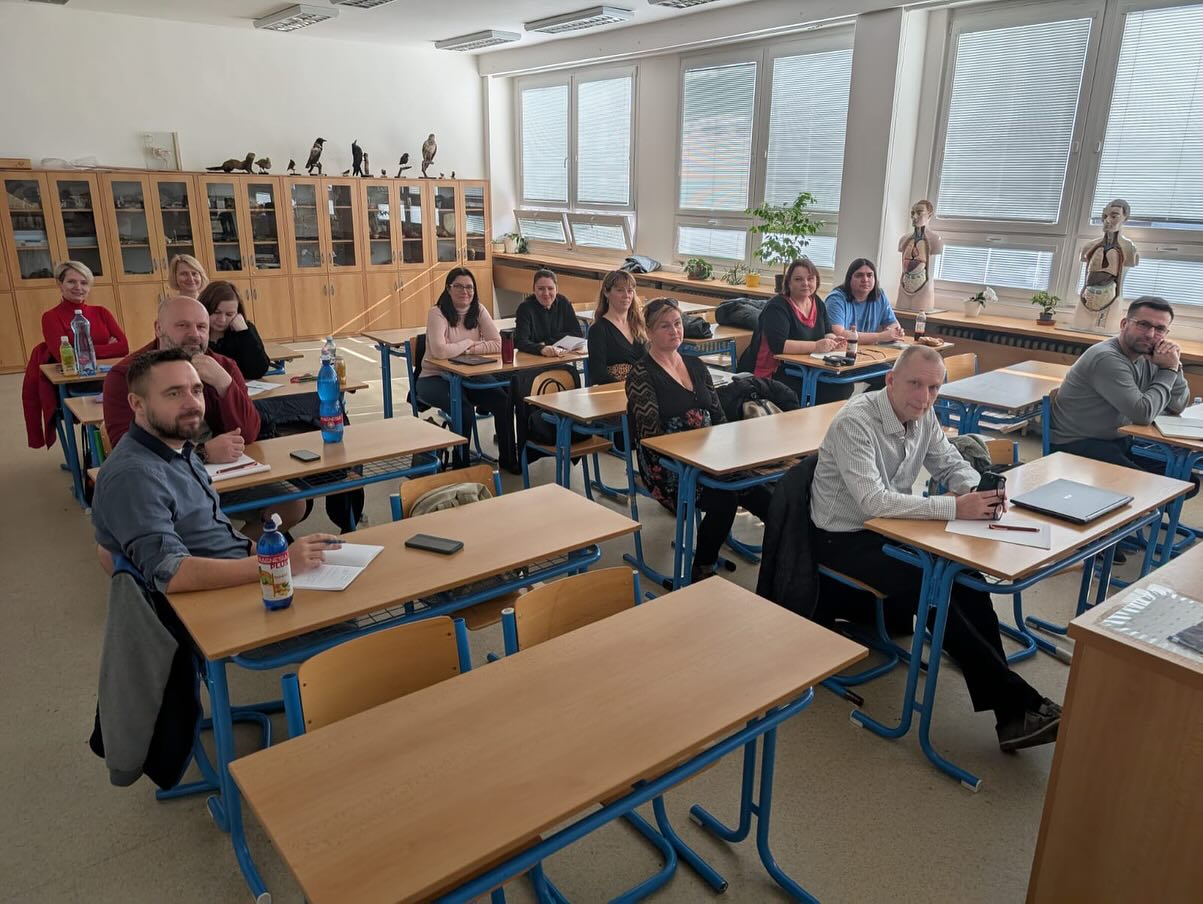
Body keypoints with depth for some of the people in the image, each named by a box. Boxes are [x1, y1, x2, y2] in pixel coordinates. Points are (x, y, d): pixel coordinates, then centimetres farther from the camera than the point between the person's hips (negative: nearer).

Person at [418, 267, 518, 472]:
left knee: (503, 400, -16)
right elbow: (439, 351, -28)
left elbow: (497, 344, -7)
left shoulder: (478, 310, 2)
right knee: (464, 408, -31)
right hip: (435, 378, -5)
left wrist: (470, 349, -18)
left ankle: (508, 458, 0)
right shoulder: (437, 313, -13)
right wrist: (468, 342, -14)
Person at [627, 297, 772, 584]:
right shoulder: (641, 374, -3)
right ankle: (700, 575, -14)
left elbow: (718, 416, 16)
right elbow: (651, 433, -11)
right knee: (723, 499, -32)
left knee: (765, 499, -24)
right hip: (668, 467, -5)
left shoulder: (696, 365, 17)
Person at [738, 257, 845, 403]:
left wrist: (833, 341, -11)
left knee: (842, 387, -11)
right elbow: (778, 345, -25)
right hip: (772, 374, -7)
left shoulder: (818, 303, 11)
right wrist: (816, 346, -28)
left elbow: (827, 333, 13)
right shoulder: (777, 307, -13)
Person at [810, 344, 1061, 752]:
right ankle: (1017, 702, -16)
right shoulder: (855, 422, -24)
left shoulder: (923, 417, 0)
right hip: (844, 539, -7)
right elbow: (874, 502, -33)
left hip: (889, 528, 7)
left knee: (967, 578, -15)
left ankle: (1010, 715, -13)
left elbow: (953, 465, 11)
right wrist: (955, 508, -33)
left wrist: (981, 492, -13)